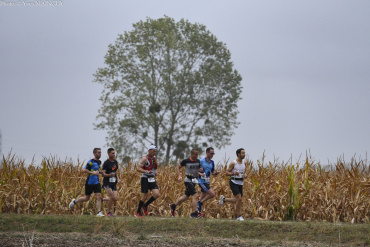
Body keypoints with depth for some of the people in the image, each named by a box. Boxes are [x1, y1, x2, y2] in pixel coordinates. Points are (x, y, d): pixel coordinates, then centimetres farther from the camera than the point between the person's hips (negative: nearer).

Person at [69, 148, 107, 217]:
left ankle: (99, 212, -9)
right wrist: (93, 173, -28)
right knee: (86, 198, 9)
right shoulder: (91, 162, -14)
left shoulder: (99, 162, 9)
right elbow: (84, 170, -22)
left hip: (96, 183, 5)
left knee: (99, 197, -9)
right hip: (89, 182, -5)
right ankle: (74, 201, 34)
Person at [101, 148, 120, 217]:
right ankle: (109, 213, -4)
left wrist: (117, 178, 8)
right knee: (112, 197, -16)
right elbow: (103, 174, -14)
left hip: (113, 183, 6)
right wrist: (110, 175, -31)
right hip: (107, 183, -6)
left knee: (115, 198, -5)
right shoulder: (106, 163, -9)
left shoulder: (115, 162, 11)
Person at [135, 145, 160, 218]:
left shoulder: (154, 158, 12)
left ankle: (145, 205, 13)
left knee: (157, 194, -9)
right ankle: (138, 212, 12)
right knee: (144, 197, -5)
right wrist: (146, 172, -32)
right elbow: (138, 169, -18)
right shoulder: (145, 158, -11)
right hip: (145, 179, -7)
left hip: (152, 179, 7)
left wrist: (155, 172, 8)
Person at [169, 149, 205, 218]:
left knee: (186, 196, 14)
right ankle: (194, 213, -20)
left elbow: (199, 169, 21)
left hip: (194, 181, 7)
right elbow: (178, 167, 2)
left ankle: (173, 206, 32)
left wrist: (201, 170, -4)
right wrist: (179, 176, -11)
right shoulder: (186, 161, -9)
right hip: (188, 181, -7)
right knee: (195, 196, -19)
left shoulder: (198, 161, 7)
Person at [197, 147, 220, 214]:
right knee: (212, 194, -18)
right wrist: (200, 174, -24)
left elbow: (212, 173, 19)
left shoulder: (212, 162, 11)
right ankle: (200, 203, -4)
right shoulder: (201, 161, -10)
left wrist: (216, 173, -3)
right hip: (202, 182, -7)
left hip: (207, 182, 7)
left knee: (202, 199, 9)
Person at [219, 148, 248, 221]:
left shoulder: (244, 162, 6)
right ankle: (239, 216, -6)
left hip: (240, 184, 7)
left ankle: (223, 199, 32)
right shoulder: (233, 163, -12)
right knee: (239, 199, -17)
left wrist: (245, 175, -3)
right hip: (233, 183, -7)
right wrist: (233, 173, -27)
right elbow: (227, 173, -8)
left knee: (238, 201, 10)